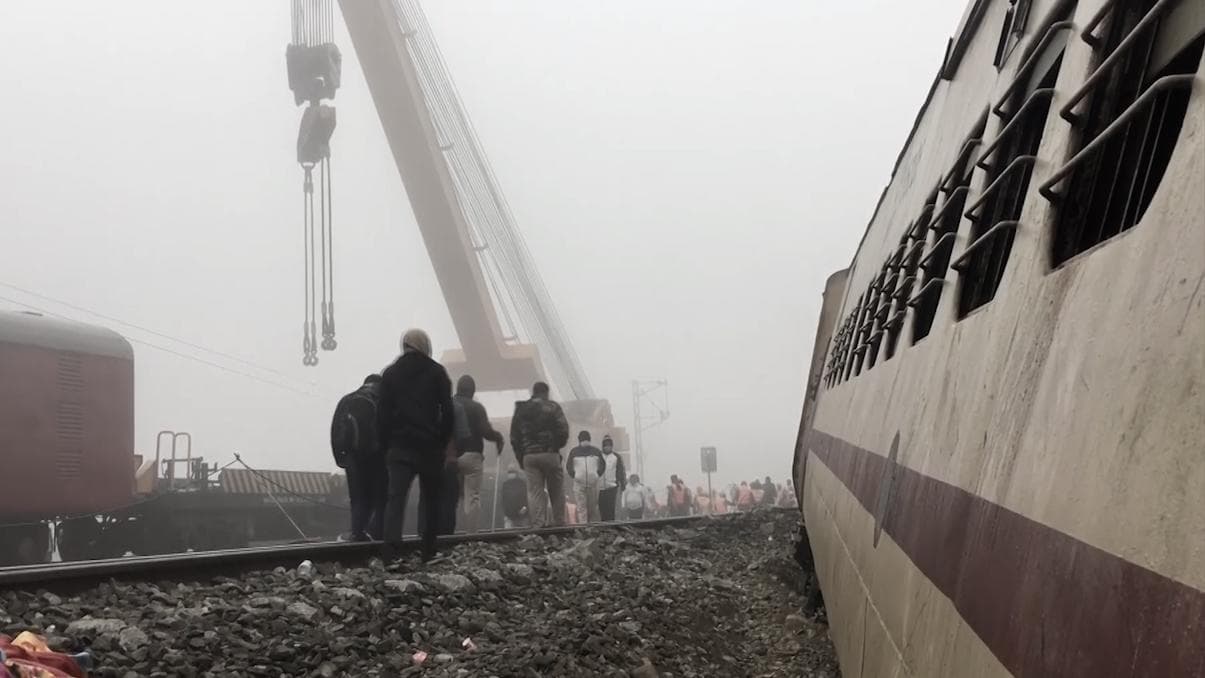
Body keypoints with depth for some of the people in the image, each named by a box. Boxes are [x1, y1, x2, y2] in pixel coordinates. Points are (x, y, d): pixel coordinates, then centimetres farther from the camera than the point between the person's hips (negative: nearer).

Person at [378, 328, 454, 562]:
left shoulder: (390, 373, 9)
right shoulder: (437, 372, 4)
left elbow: (383, 414, 5)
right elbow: (447, 412, -1)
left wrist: (386, 444, 7)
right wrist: (444, 443, 5)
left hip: (400, 446, 1)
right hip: (431, 446, 0)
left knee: (395, 497, -8)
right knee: (430, 500, 10)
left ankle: (391, 553, -23)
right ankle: (428, 553, 12)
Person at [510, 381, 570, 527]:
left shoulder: (520, 410, 12)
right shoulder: (552, 407, 0)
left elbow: (514, 437, 10)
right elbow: (563, 431, -7)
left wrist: (520, 457, 13)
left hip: (528, 456, 3)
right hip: (550, 454, -3)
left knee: (534, 491, 1)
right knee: (556, 490, 6)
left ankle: (538, 523, -8)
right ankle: (559, 522, 6)